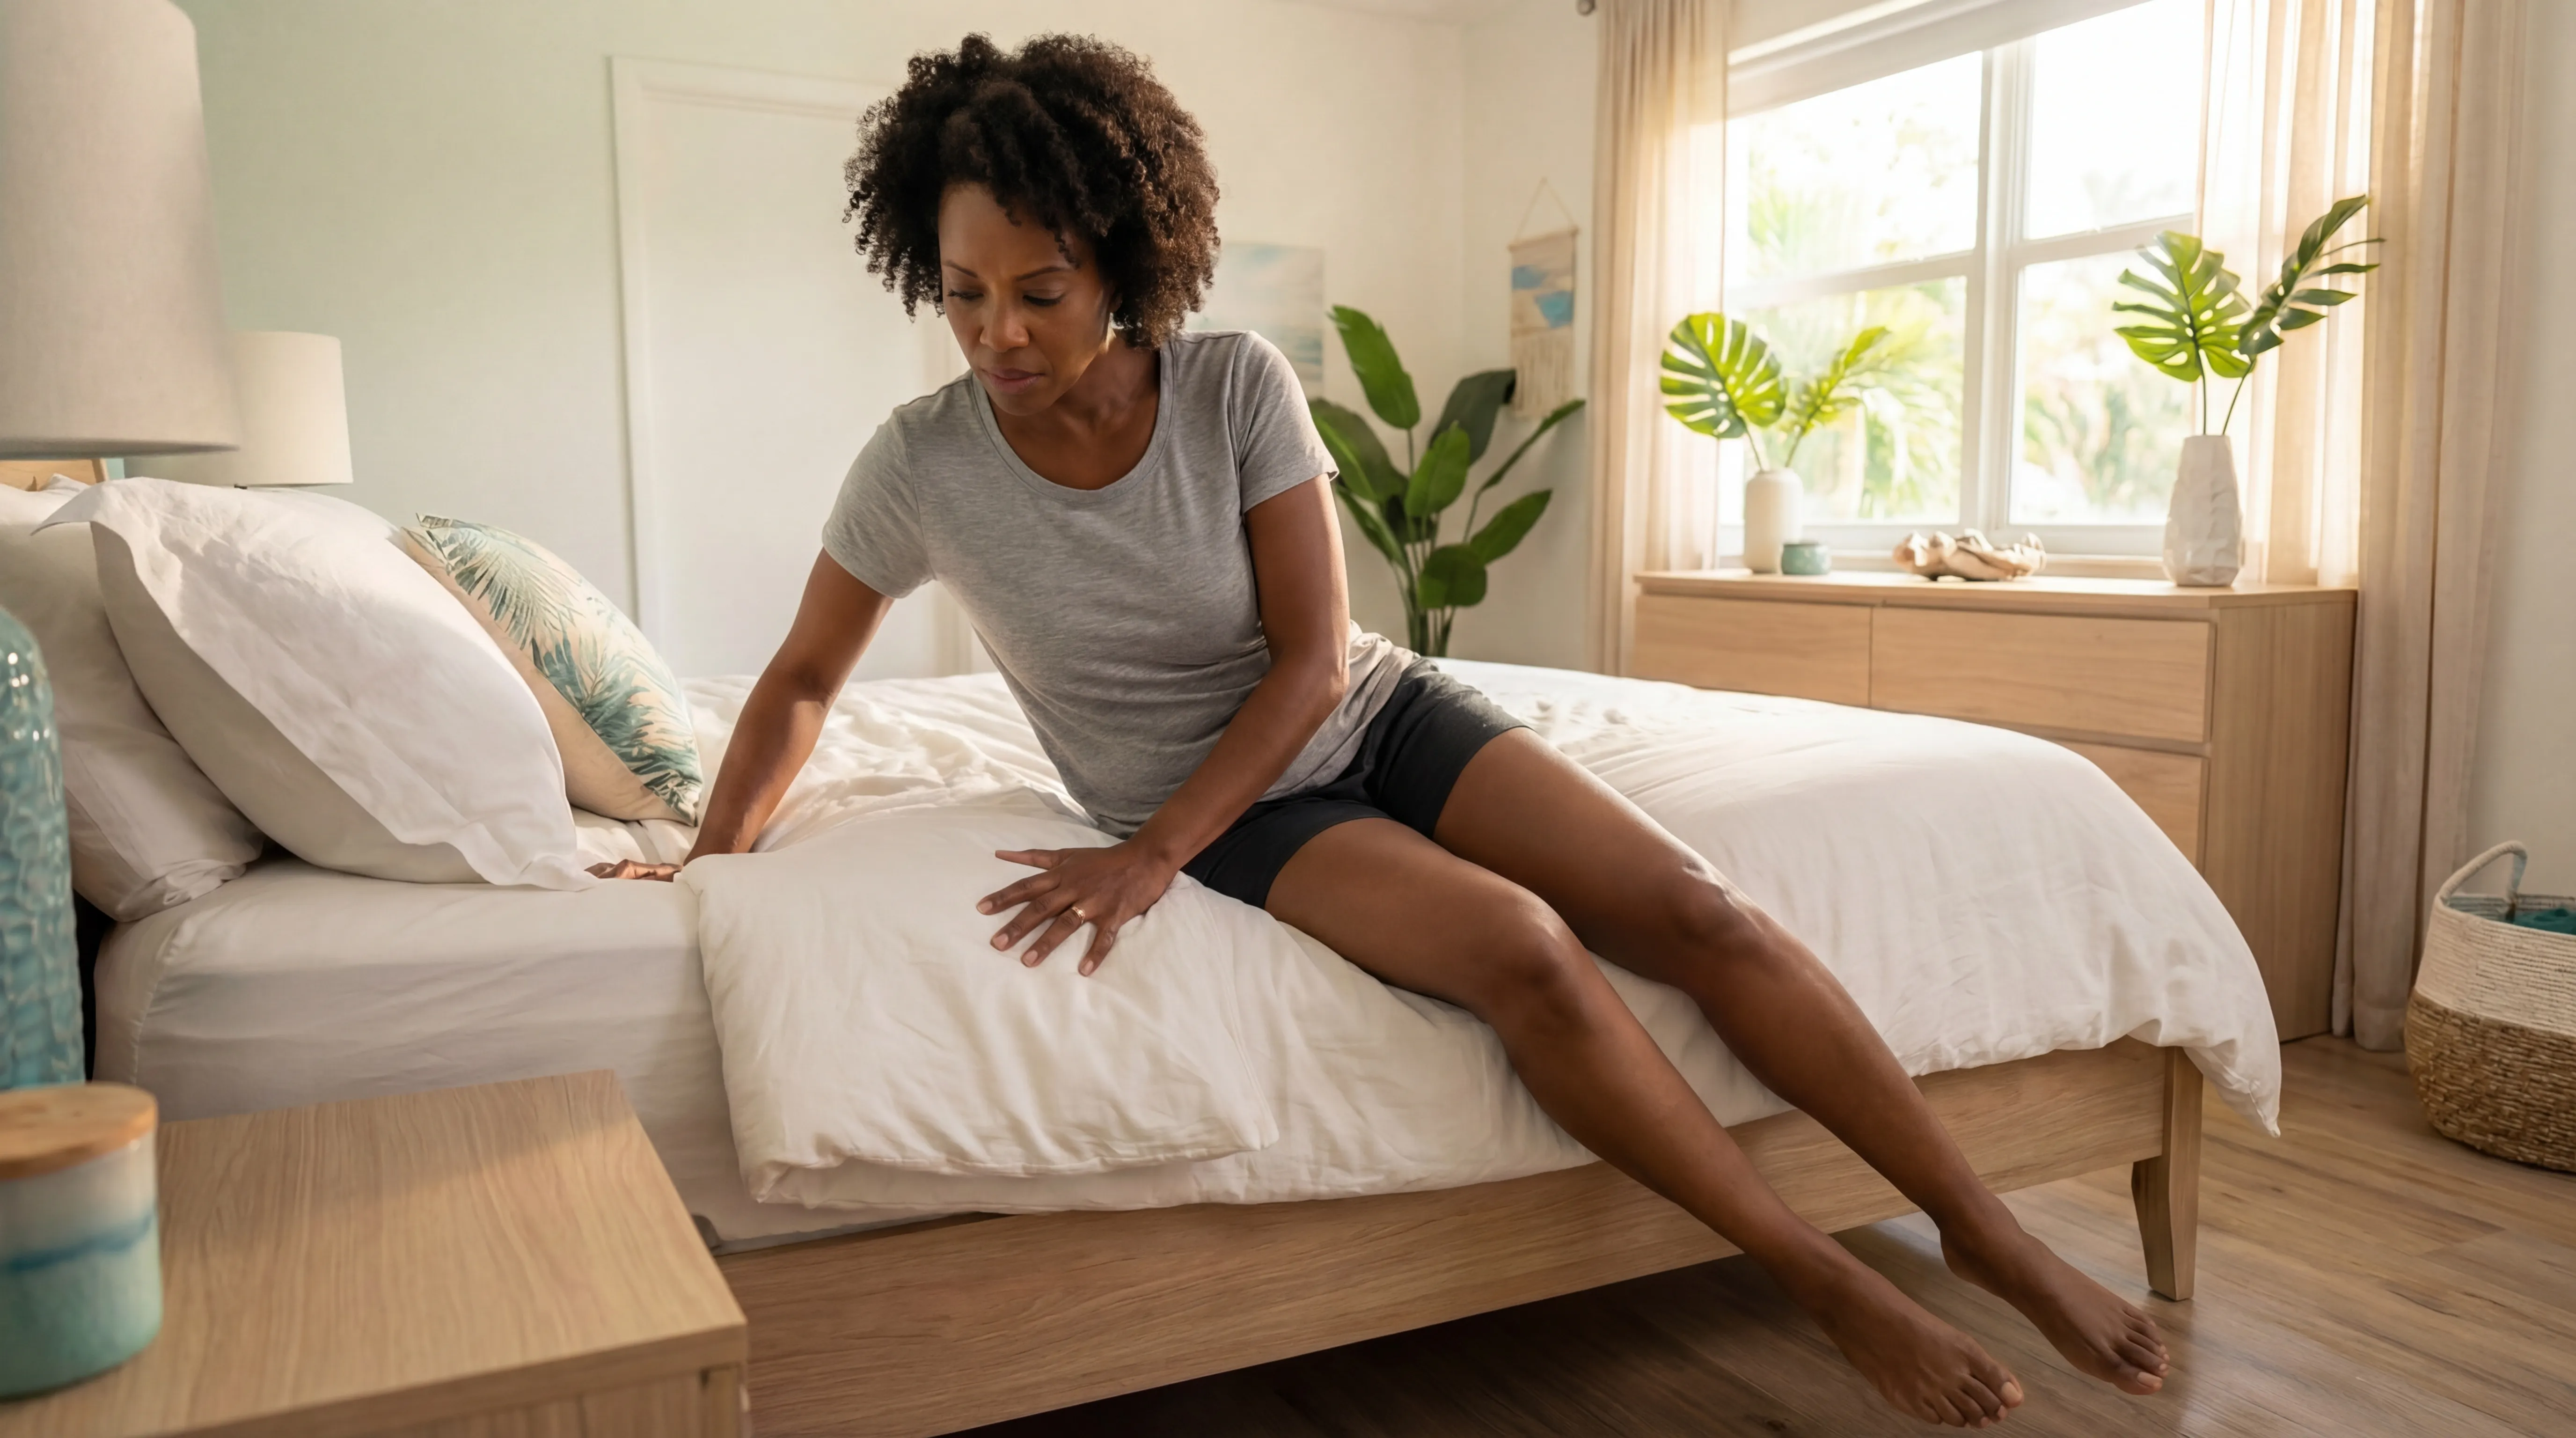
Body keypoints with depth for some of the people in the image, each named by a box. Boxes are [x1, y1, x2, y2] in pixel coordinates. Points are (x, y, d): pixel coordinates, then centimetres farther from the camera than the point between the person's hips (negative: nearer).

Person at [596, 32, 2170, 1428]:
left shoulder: (1238, 386, -16)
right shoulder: (921, 465, -14)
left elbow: (1317, 656, -14)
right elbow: (805, 678, 2)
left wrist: (1155, 854, -22)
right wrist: (710, 858, -3)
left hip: (1374, 717, 2)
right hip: (1226, 801, -1)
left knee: (1695, 909, -16)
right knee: (1519, 948, -29)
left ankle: (1990, 1231, 0)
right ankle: (1833, 1285, -13)